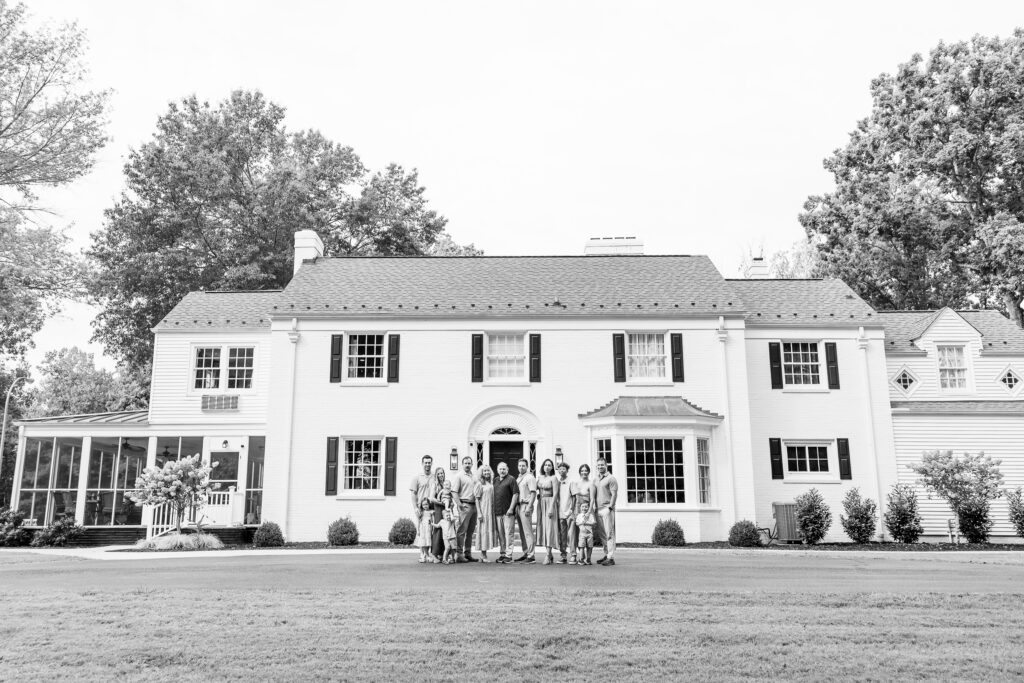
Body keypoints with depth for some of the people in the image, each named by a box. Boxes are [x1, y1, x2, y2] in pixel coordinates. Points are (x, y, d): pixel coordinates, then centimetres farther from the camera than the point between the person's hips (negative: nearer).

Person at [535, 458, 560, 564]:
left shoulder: (553, 478, -4)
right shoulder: (539, 478, 13)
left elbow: (555, 494, -11)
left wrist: (551, 508, -18)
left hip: (550, 503, -6)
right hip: (540, 503, 6)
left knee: (549, 528, -9)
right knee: (542, 527, 6)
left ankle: (548, 556, -11)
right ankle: (550, 554, 15)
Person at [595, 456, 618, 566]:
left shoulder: (610, 478, -3)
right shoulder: (596, 479, 19)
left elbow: (614, 494, -9)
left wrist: (610, 507, -16)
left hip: (607, 509, -7)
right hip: (598, 510, 7)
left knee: (609, 534, -8)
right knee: (602, 535, 11)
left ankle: (611, 558, -9)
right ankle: (606, 555, 19)